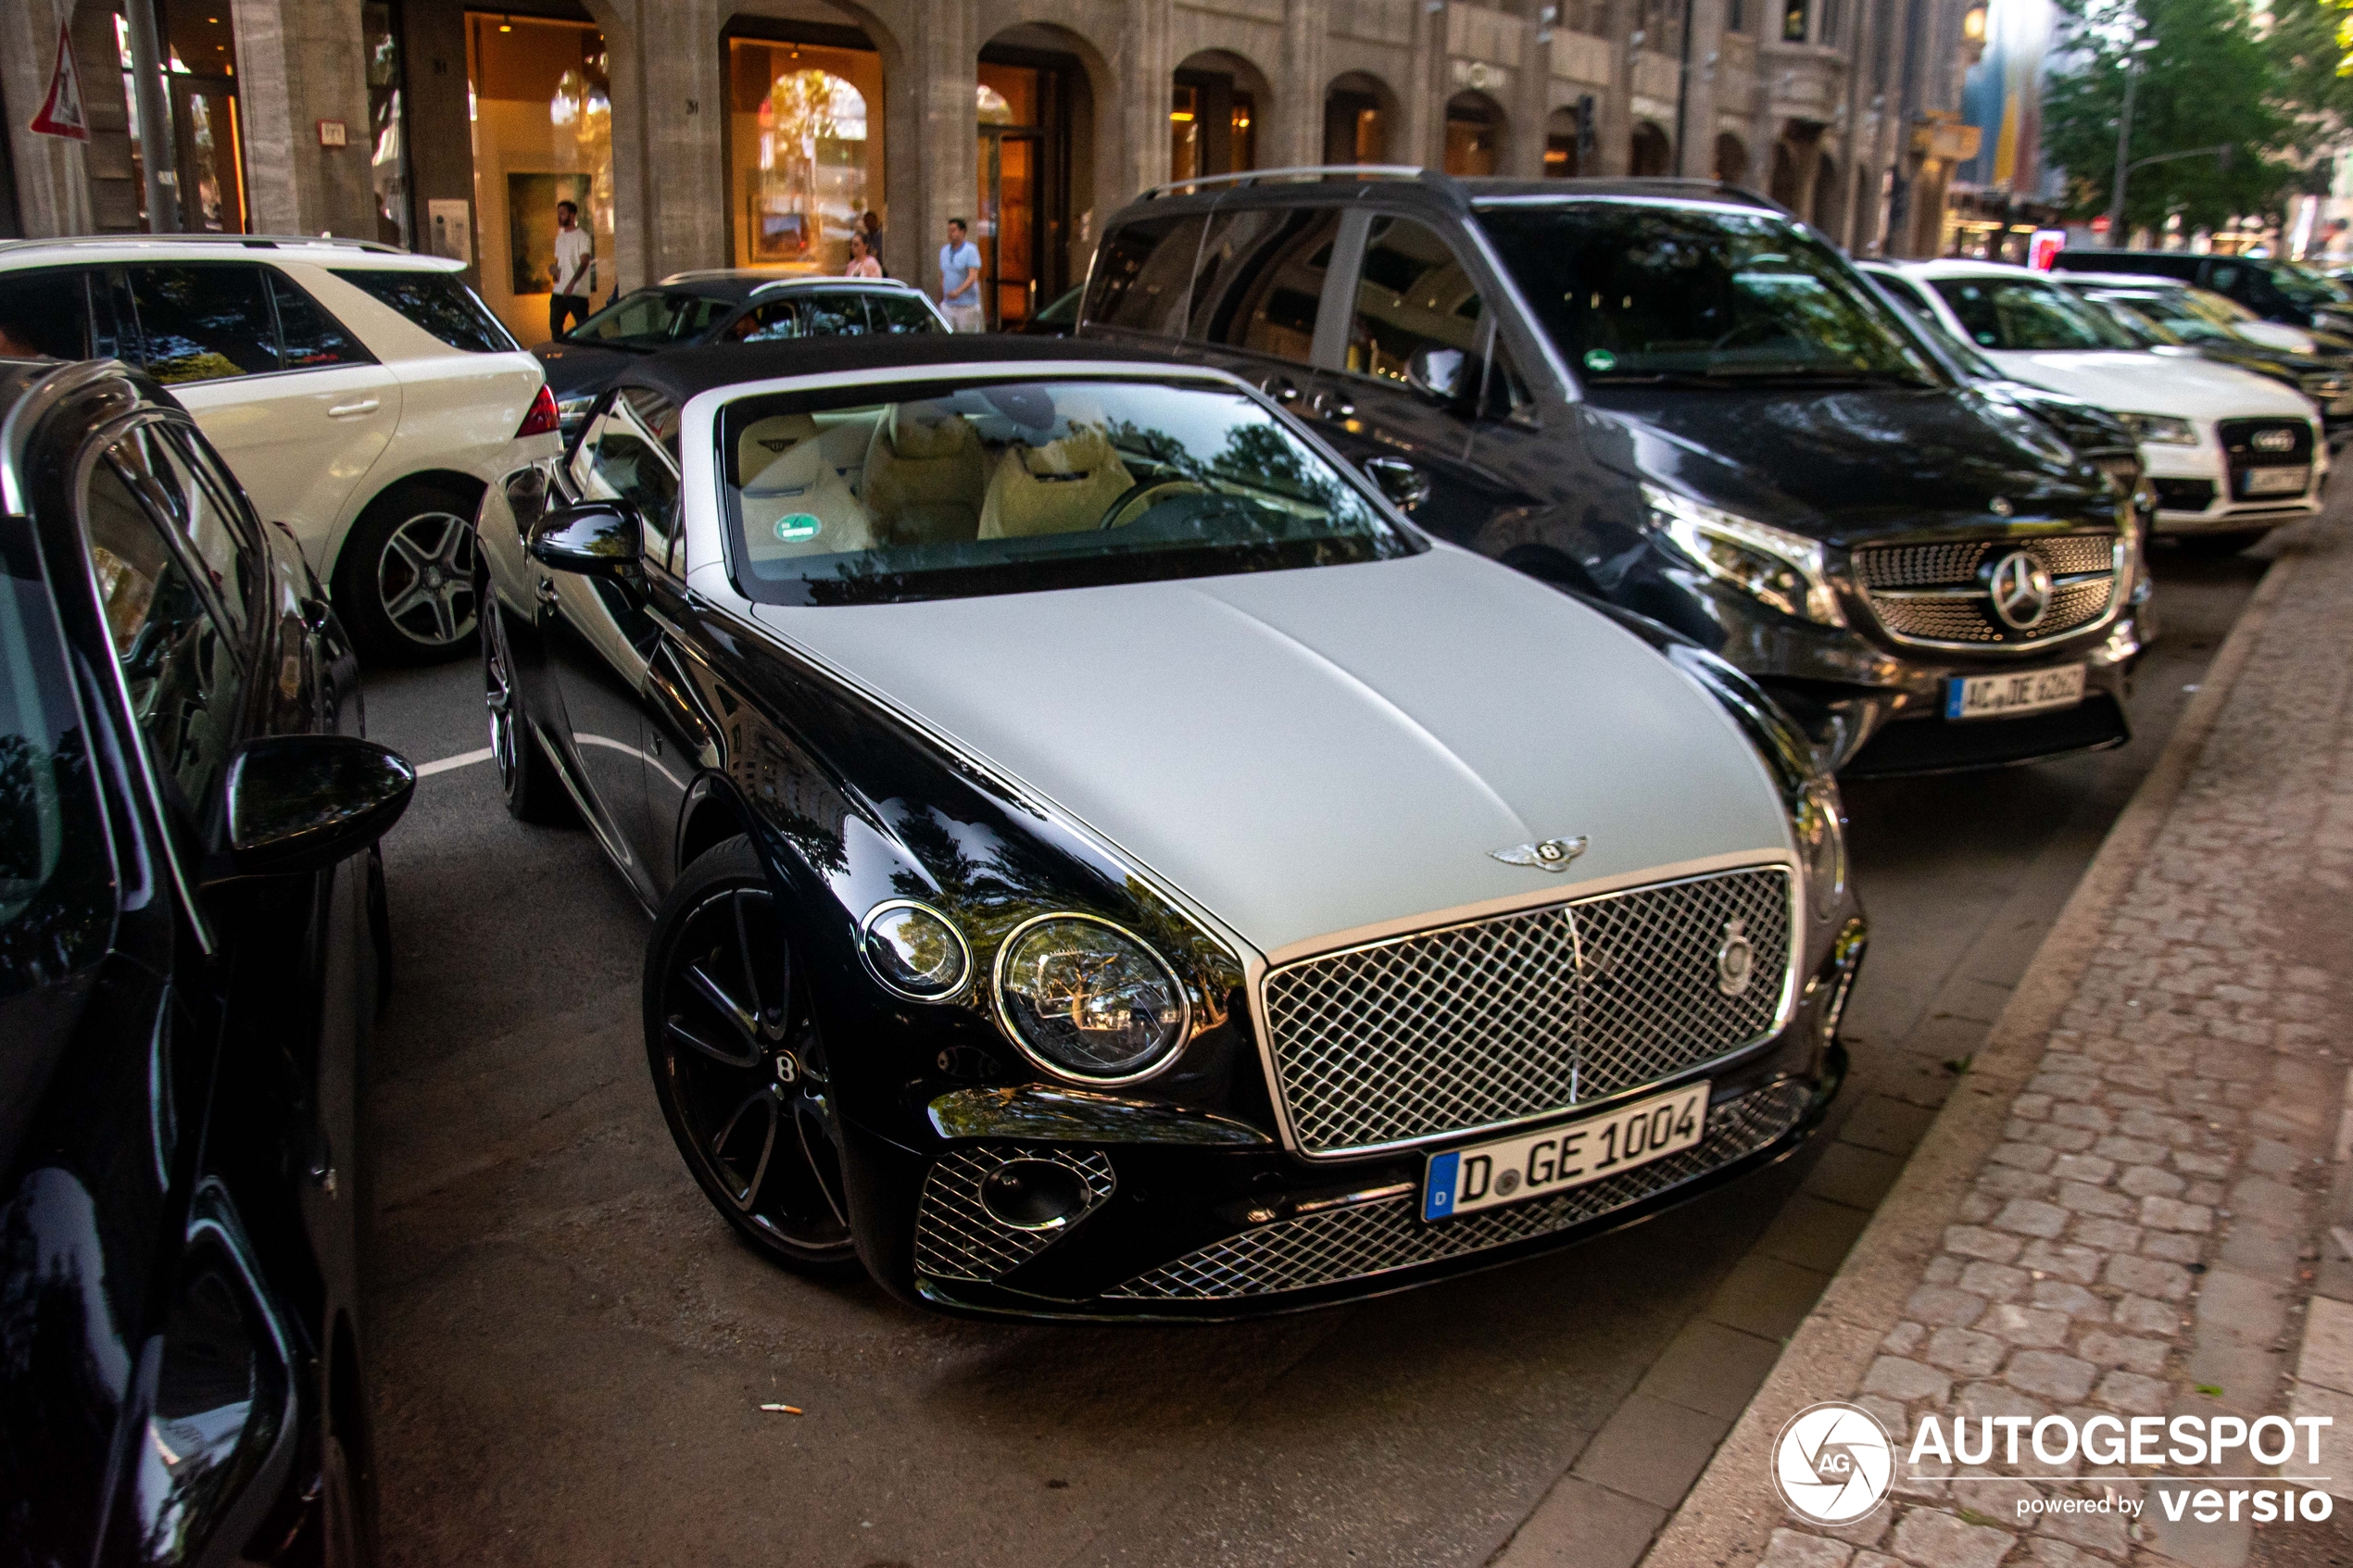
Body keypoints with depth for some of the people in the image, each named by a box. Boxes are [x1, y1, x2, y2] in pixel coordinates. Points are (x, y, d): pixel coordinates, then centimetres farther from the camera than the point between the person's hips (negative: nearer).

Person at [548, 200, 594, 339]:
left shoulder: (581, 236, -5)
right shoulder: (560, 238, 19)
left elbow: (584, 262, -15)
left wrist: (572, 283, -27)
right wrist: (554, 270, 2)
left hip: (577, 291, -7)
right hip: (559, 290, 7)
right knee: (555, 325, 5)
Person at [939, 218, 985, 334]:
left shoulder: (970, 250, -8)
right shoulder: (944, 250, 12)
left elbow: (973, 277, -19)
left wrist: (958, 291, -35)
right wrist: (941, 300, 18)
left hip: (967, 306, -5)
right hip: (948, 306, 5)